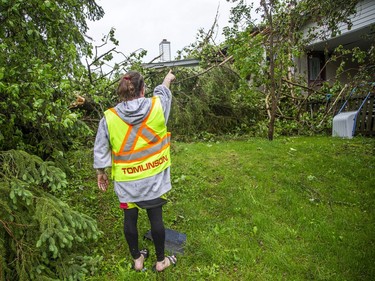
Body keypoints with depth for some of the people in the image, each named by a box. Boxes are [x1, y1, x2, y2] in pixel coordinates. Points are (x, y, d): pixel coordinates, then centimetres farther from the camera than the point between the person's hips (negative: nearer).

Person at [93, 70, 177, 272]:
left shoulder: (109, 117, -10)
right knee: (156, 219, 13)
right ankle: (161, 261, 32)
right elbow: (162, 92, 14)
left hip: (126, 180, 1)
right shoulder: (156, 106, -10)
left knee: (130, 219, 16)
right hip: (153, 178, 0)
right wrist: (167, 80, 36)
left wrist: (100, 173, 12)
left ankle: (137, 259, 38)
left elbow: (100, 151, -4)